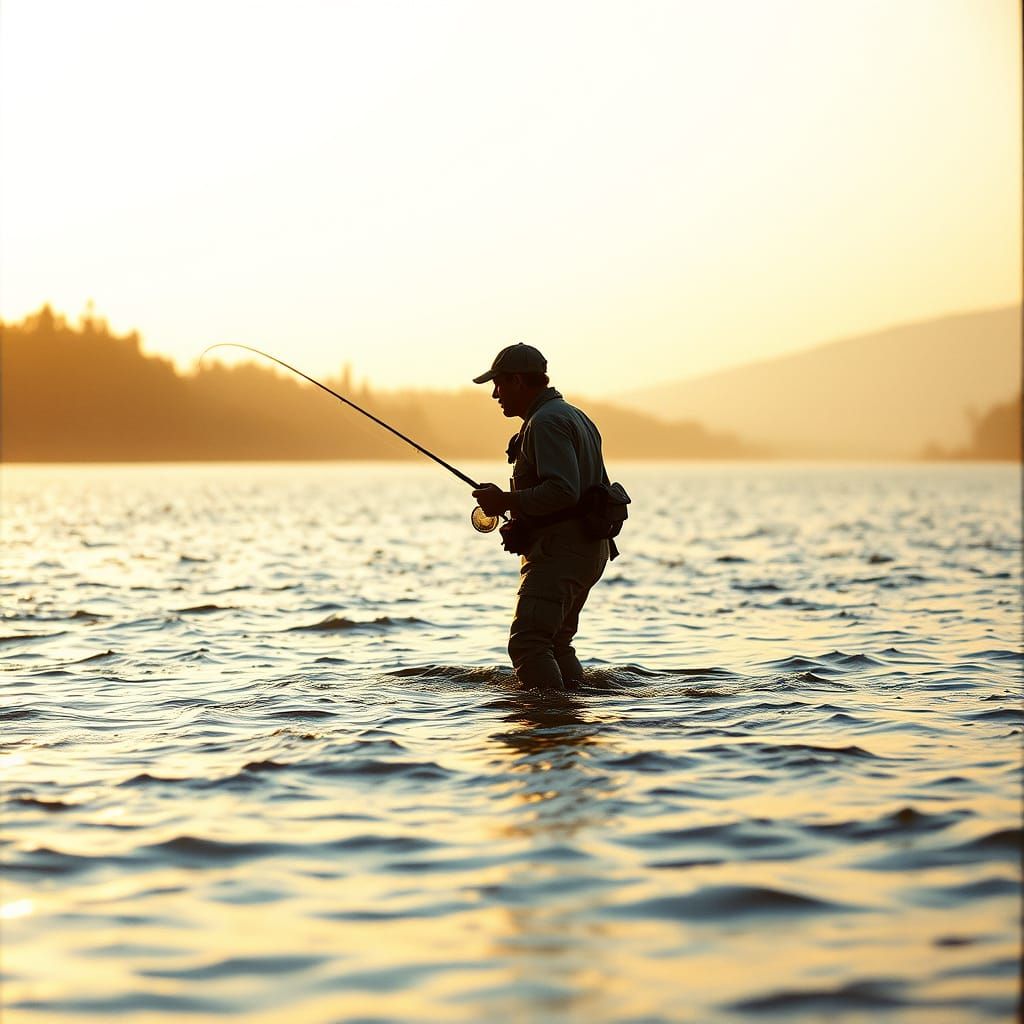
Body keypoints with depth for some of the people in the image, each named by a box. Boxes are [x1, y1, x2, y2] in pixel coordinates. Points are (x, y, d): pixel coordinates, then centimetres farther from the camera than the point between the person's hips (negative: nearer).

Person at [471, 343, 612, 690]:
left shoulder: (546, 422, -13)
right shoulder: (574, 416, 21)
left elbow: (563, 491, -26)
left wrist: (506, 500, -16)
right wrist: (522, 517, 21)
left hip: (560, 549, -11)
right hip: (589, 548, 11)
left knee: (527, 642, -18)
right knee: (556, 642, 19)